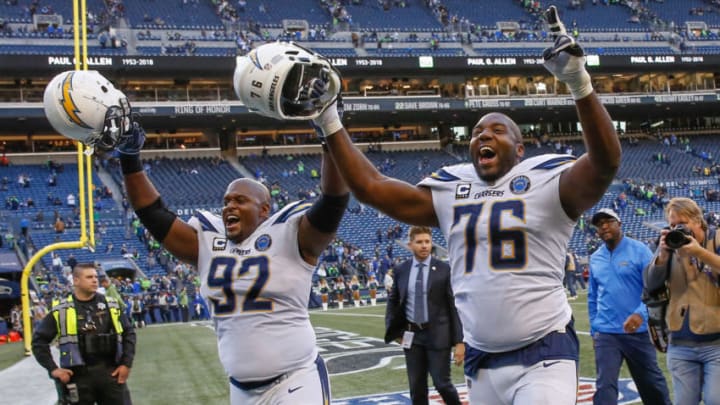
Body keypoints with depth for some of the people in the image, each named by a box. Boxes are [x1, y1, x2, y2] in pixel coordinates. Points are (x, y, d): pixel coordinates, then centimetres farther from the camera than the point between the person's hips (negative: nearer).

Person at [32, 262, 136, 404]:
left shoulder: (111, 306, 7)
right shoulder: (61, 310, -1)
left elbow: (129, 332, 12)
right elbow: (39, 340, 3)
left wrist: (126, 363, 4)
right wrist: (53, 369, -3)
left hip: (111, 372, 2)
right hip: (78, 376, -2)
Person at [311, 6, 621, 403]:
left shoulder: (545, 183, -5)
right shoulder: (450, 191, 9)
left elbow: (605, 162, -23)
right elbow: (371, 187, 11)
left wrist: (580, 85, -36)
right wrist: (330, 125, 7)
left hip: (542, 357, -5)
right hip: (481, 361, 5)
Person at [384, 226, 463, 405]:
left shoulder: (444, 269, -5)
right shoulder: (401, 269, 4)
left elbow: (454, 305, -6)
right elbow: (393, 300, 17)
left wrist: (459, 341, -10)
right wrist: (393, 328, 4)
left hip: (437, 335, -3)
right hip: (412, 335, 3)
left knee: (442, 383, -2)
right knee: (417, 387, 9)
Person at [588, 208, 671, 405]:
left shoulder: (639, 250, -5)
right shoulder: (595, 258, 8)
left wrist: (641, 314, -26)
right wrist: (593, 329, 14)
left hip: (638, 330, -2)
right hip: (606, 333, 2)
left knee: (651, 383, 13)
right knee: (605, 386, -8)